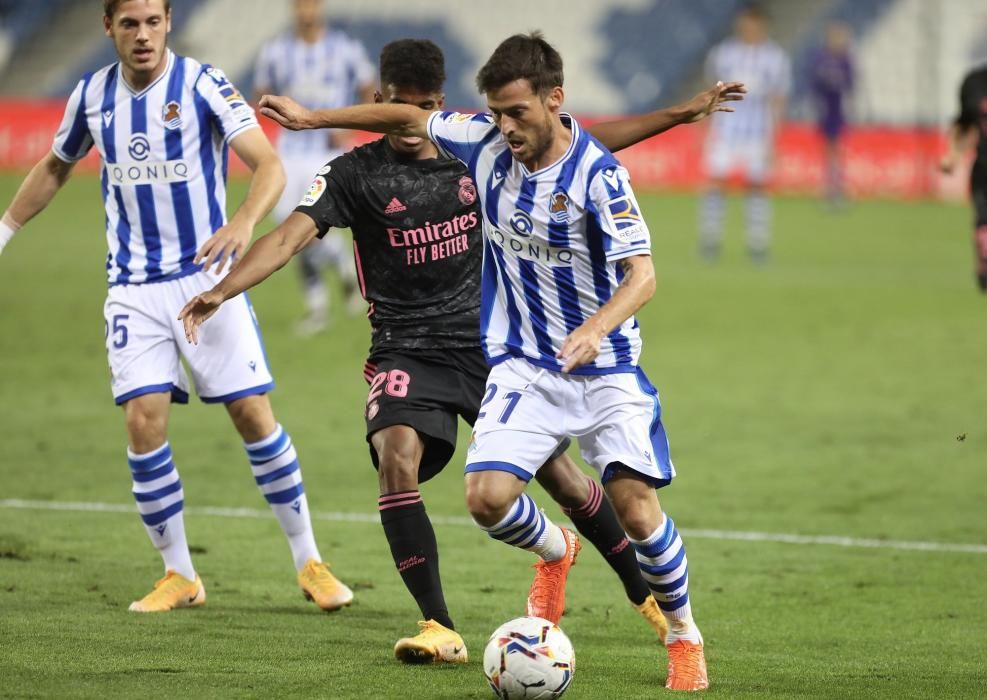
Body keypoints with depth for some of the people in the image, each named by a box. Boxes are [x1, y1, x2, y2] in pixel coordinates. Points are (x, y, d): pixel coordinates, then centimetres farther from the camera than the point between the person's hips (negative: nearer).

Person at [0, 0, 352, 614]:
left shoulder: (203, 85, -11)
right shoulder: (93, 96, 3)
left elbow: (270, 165, -21)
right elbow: (55, 167, 23)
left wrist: (243, 223, -39)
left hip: (207, 276, -3)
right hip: (133, 286, 3)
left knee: (254, 414, -5)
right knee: (144, 421, -10)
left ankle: (310, 562, 9)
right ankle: (179, 575, 4)